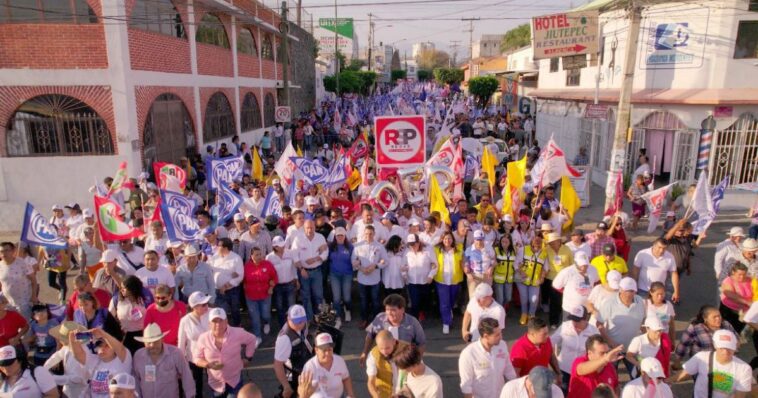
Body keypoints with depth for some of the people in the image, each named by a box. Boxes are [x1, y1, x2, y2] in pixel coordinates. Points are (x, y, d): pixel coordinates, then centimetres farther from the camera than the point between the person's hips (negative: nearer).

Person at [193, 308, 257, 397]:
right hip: (215, 382, 1)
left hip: (235, 380, -1)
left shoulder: (237, 333, -16)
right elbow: (197, 358, -3)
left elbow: (251, 340, 3)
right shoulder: (203, 338, -14)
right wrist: (208, 365, -21)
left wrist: (247, 358, 1)